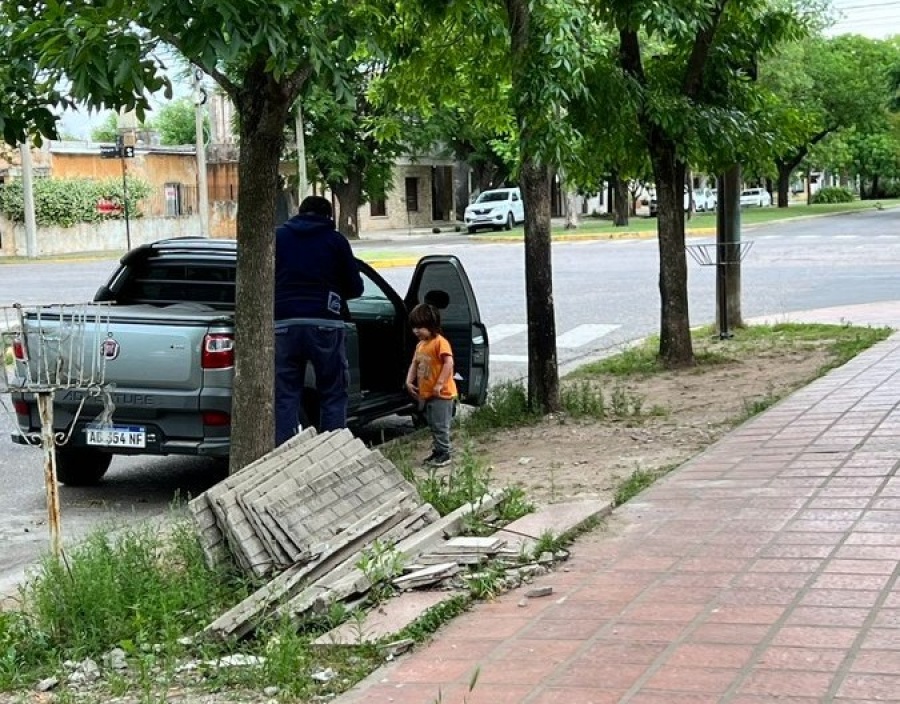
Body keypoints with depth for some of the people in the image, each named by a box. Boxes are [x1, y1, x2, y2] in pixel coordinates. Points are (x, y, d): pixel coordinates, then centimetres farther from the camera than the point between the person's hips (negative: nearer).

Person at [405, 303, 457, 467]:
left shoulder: (440, 342, -16)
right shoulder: (420, 345, 11)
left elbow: (448, 363, -23)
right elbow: (414, 364, 16)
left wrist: (439, 384, -26)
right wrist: (409, 381, 1)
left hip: (441, 394, -9)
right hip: (426, 394, 9)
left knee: (440, 425, -5)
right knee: (433, 425, 17)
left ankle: (444, 454, 2)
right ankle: (437, 451, 26)